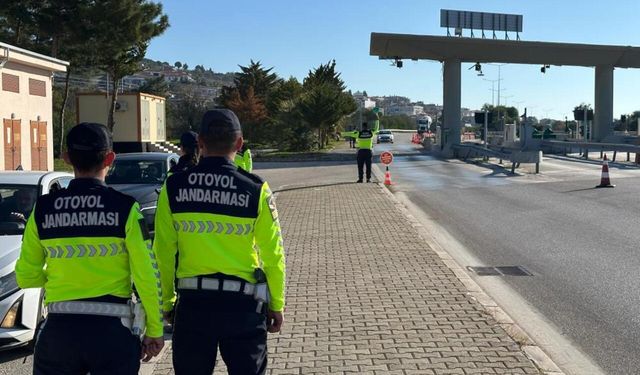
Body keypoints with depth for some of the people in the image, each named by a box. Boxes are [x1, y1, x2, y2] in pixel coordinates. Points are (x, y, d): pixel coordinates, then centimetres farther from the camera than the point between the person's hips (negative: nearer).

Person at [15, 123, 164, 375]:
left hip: (58, 330, 2)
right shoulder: (125, 207, -9)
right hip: (112, 330, -2)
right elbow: (147, 275, -10)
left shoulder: (42, 209, -1)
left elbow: (26, 277, 5)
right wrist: (154, 330, 0)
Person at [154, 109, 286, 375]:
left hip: (192, 302, 2)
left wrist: (167, 302, 10)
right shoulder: (256, 189, -10)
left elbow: (164, 253, -2)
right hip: (242, 303, -1)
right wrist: (276, 305, 6)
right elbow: (273, 254, -6)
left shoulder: (173, 188, -5)